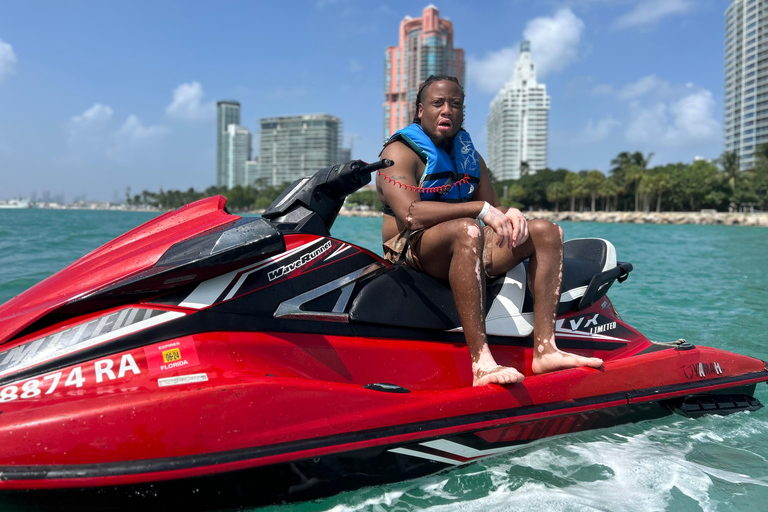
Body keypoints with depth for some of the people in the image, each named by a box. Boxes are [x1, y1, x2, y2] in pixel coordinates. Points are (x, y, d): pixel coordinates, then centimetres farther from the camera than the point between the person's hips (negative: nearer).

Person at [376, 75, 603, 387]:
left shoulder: (469, 156, 20)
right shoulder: (400, 152, -3)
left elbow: (494, 207, 17)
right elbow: (409, 214, -20)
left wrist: (510, 215, -10)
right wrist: (481, 209, -23)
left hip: (465, 249, 8)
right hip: (412, 250, -7)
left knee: (547, 232, -4)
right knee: (466, 230, -39)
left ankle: (544, 349, -19)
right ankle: (481, 362, -46)